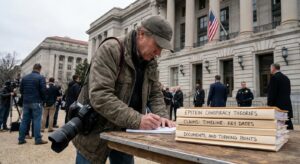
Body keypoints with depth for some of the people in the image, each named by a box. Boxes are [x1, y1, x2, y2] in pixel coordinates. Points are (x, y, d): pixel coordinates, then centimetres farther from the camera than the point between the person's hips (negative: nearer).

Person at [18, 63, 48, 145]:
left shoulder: (24, 77, 9)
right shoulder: (41, 77, -10)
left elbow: (21, 90, 10)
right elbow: (43, 90, -14)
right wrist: (43, 99, 2)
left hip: (26, 102, 6)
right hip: (37, 102, -5)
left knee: (24, 120, 11)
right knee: (37, 120, -3)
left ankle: (21, 139, 16)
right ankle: (38, 139, -1)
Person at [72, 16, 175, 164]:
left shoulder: (151, 62, 2)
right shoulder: (110, 50, -20)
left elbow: (155, 94, 8)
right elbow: (99, 96, -30)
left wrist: (162, 117, -11)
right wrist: (137, 120, -35)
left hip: (125, 133, 6)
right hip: (96, 133, -6)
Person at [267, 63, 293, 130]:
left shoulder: (274, 77, -11)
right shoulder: (286, 78, 14)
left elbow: (272, 93, -15)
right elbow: (288, 92, 18)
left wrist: (270, 105, -11)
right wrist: (285, 101, 21)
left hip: (278, 106, -8)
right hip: (287, 105, 8)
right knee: (288, 124, 11)